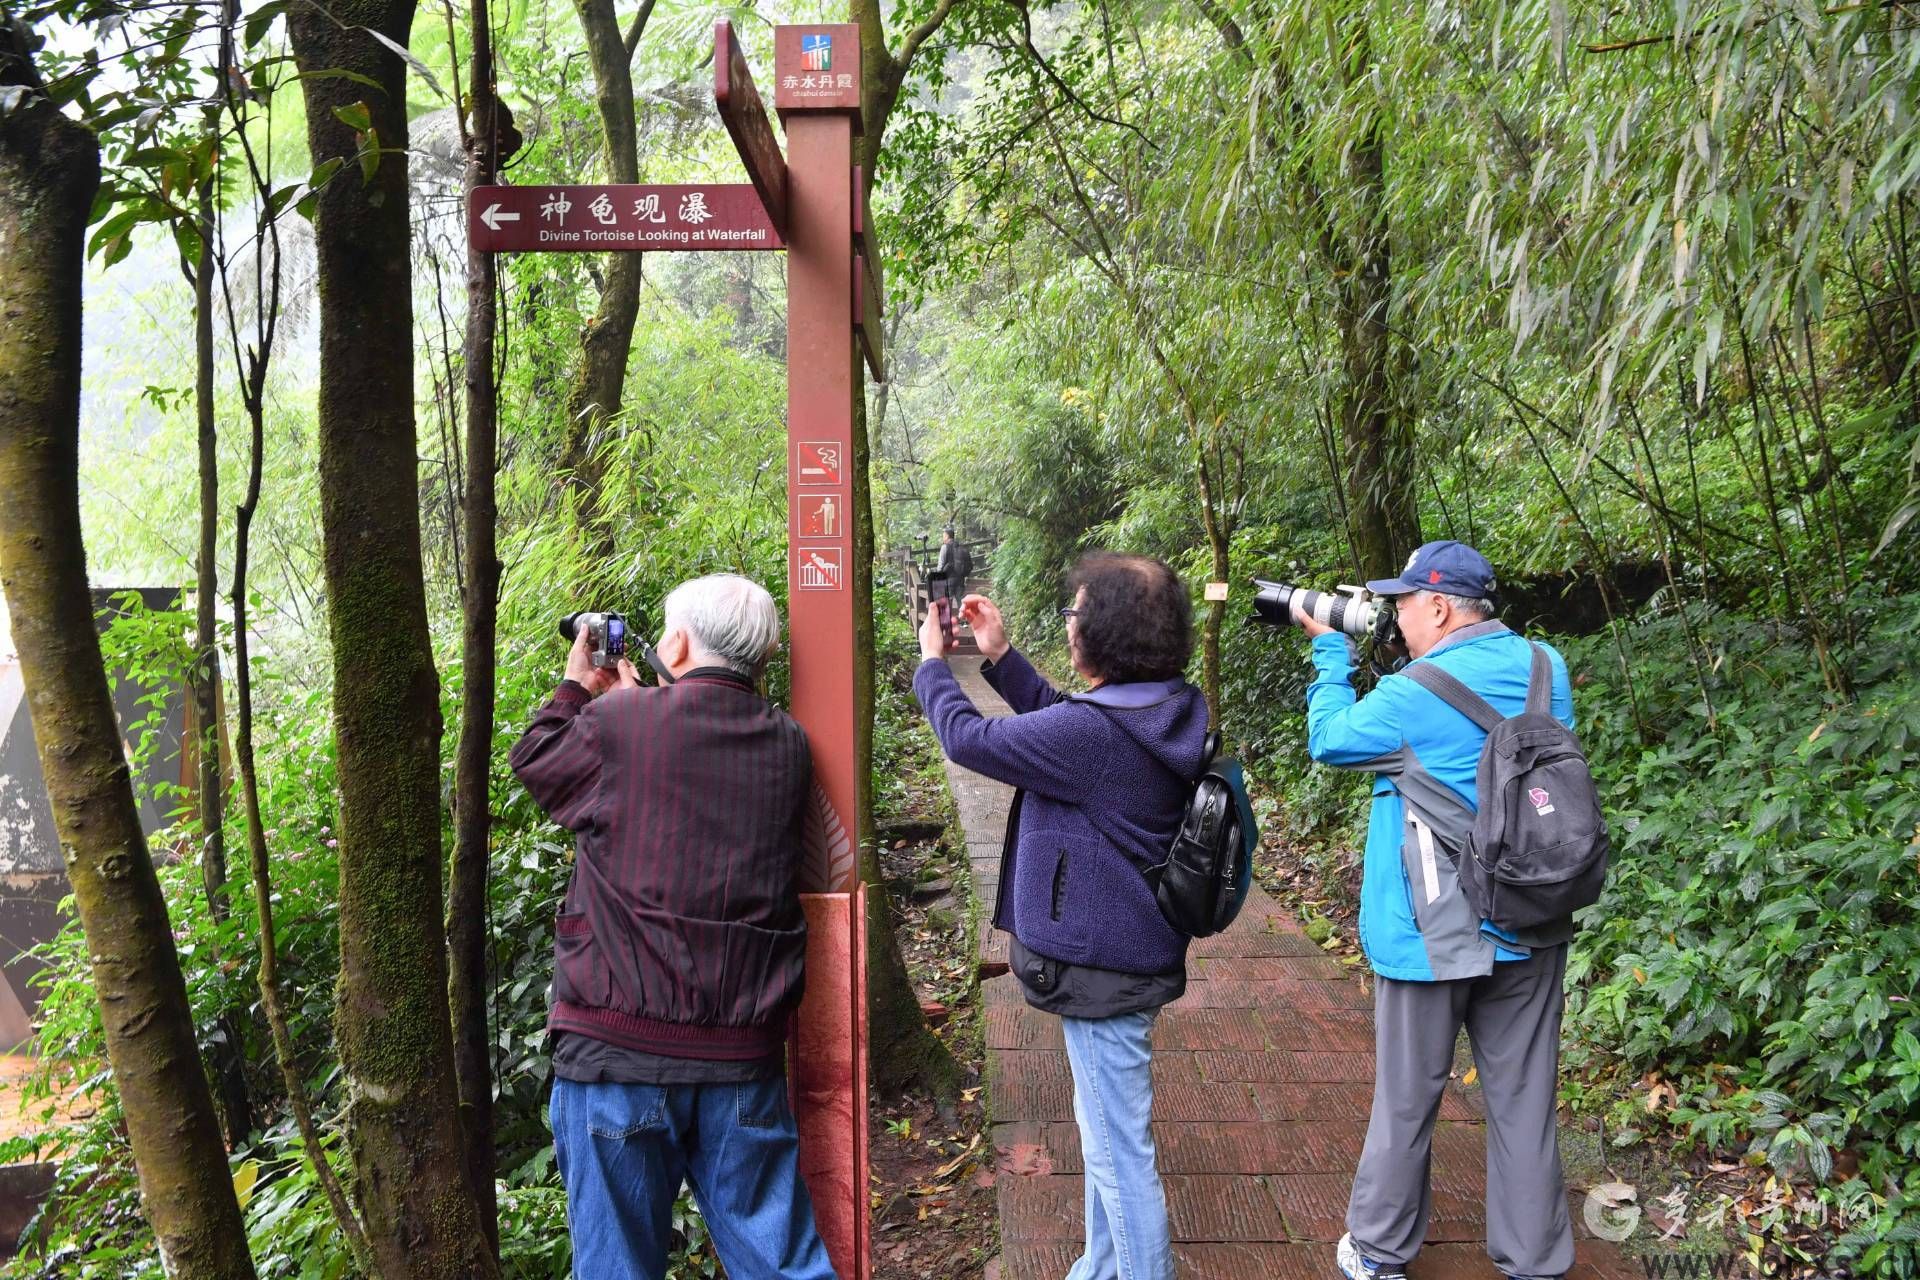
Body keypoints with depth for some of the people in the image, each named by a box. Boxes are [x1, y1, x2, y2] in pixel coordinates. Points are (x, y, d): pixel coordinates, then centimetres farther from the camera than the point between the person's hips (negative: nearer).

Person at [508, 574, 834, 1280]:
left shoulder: (616, 722, -10)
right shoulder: (787, 745, 3)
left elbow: (534, 761, 10)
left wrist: (576, 687, 26)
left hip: (617, 1047, -3)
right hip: (745, 1056, 4)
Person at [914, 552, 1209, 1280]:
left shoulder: (1095, 733, -28)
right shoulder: (1163, 710, -1)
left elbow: (968, 737, -17)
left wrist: (932, 662, 1)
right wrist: (1000, 656, 11)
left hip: (1102, 968, -10)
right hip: (1130, 951, 10)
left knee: (1118, 1149, 5)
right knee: (1107, 1135, 25)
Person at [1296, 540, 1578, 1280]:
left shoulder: (1413, 697, -18)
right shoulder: (1546, 670, -1)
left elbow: (1329, 740, -1)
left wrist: (1331, 651, 8)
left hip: (1433, 936, -5)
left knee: (1406, 1100, 10)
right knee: (1523, 1101, 14)